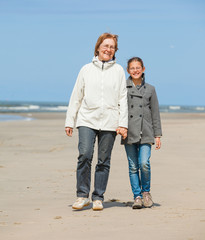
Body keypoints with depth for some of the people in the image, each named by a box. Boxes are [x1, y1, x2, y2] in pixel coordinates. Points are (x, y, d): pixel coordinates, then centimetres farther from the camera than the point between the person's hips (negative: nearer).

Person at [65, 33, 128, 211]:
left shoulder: (118, 71, 9)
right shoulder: (86, 69, 10)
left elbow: (123, 99, 7)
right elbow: (76, 96, 11)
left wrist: (123, 123, -2)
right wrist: (69, 121, 7)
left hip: (109, 122, 0)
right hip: (87, 120, 0)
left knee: (104, 161, 1)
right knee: (85, 155, -13)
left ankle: (98, 198, 9)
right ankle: (82, 195, -3)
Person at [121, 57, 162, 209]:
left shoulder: (150, 89, 9)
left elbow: (155, 113, 10)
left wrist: (157, 135, 6)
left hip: (145, 133, 0)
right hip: (129, 133, 0)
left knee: (144, 163, -12)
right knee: (133, 166, 1)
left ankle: (146, 191, 10)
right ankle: (137, 196, 10)